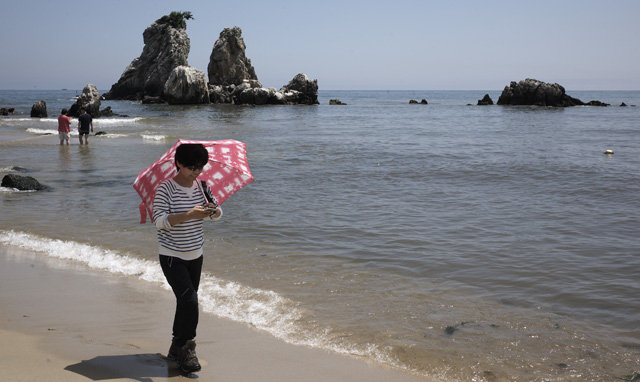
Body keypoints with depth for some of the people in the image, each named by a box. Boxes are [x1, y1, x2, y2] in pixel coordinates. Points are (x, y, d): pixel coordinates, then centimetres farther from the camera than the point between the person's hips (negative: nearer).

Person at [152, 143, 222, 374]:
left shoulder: (202, 186, 2)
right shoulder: (166, 189, -15)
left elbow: (218, 214, 7)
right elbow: (159, 220, -23)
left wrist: (213, 209, -18)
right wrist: (189, 215, -34)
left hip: (195, 255, 6)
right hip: (172, 257, -6)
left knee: (185, 302, 13)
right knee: (189, 300, -15)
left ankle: (177, 348, 29)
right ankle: (186, 349, 1)